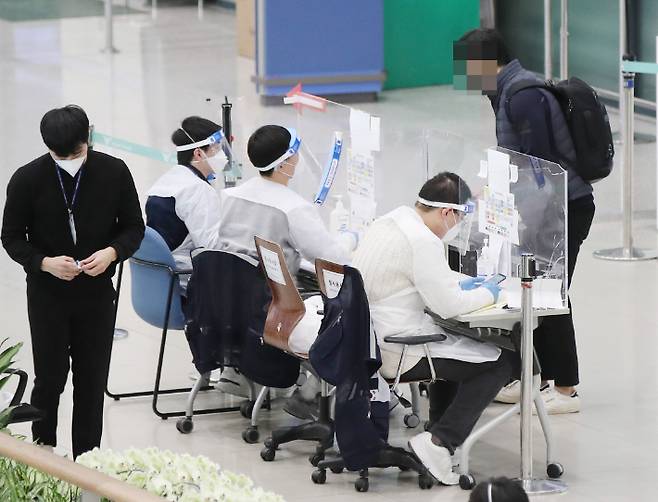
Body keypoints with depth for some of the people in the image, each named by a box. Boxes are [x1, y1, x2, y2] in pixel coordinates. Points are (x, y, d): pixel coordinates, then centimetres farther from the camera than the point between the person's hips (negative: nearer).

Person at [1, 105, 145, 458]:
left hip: (97, 292, 1)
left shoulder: (114, 173, -7)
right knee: (49, 379, 2)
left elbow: (134, 227, 2)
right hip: (47, 293, -1)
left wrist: (112, 252, -18)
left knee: (92, 381, 6)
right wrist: (45, 263, -21)